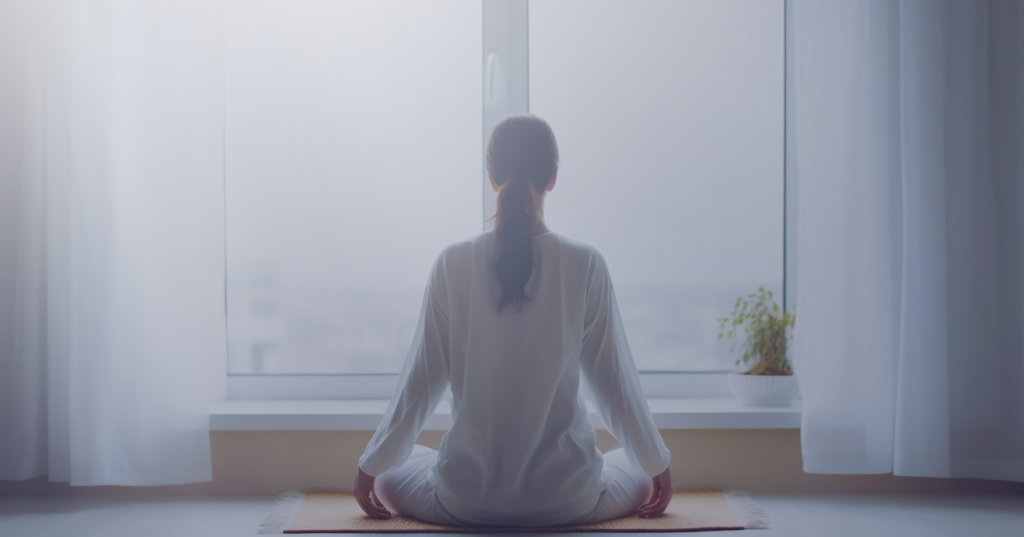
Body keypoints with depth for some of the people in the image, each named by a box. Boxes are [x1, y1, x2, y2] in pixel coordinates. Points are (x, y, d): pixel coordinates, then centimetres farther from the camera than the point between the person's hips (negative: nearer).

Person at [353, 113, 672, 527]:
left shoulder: (453, 264, -9)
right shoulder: (585, 266, -11)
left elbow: (420, 381, -2)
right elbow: (613, 380, -2)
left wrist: (371, 466, 13)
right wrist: (657, 464, 15)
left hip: (467, 501, 0)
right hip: (566, 499, 0)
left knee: (390, 478, 31)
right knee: (642, 477, 31)